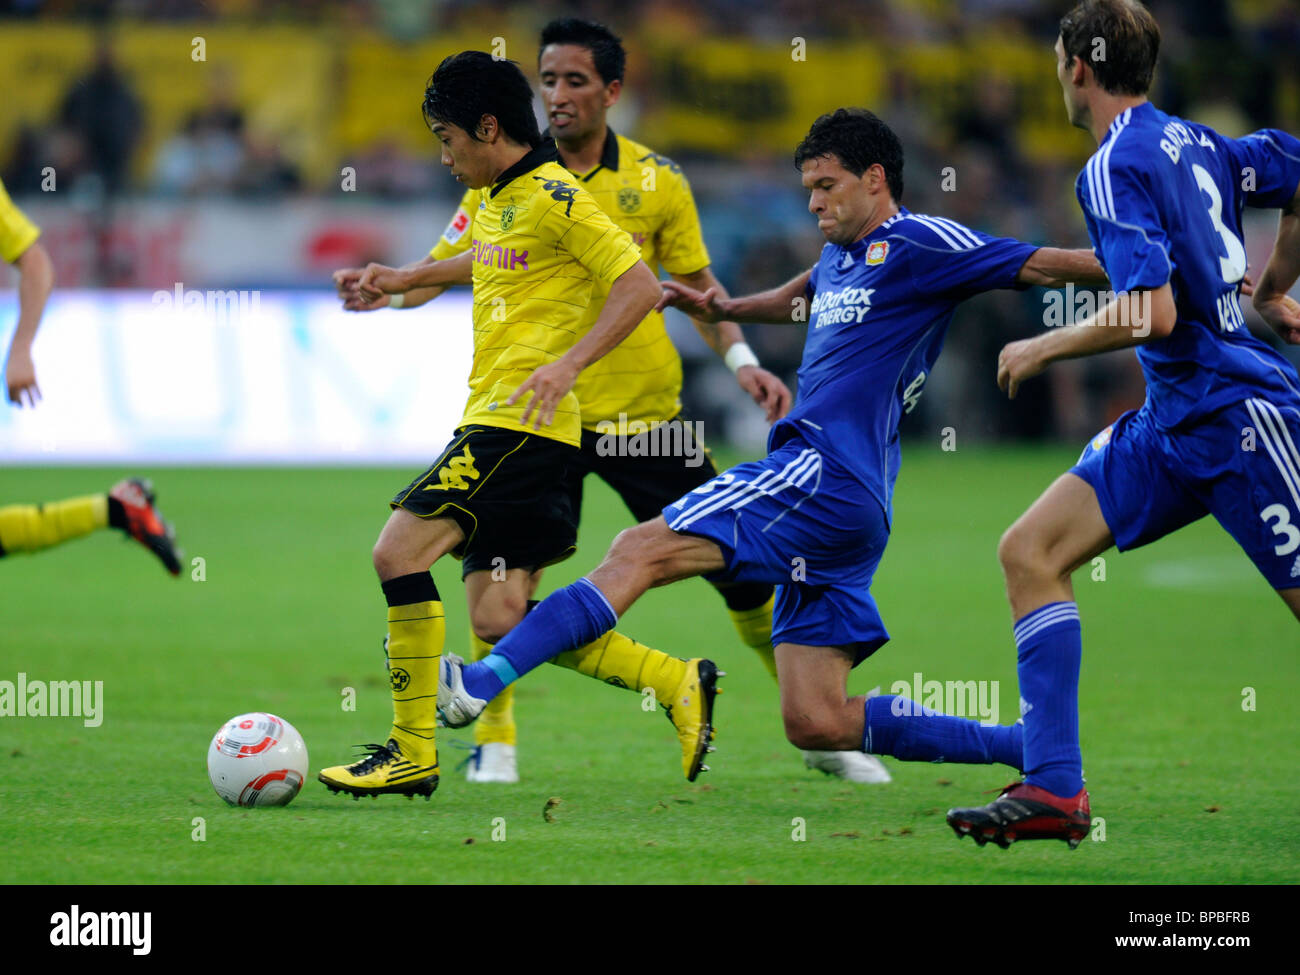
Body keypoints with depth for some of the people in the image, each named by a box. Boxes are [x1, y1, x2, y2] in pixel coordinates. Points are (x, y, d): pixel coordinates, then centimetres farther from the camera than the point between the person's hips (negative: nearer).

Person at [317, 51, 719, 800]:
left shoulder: (554, 196, -11)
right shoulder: (497, 199, 18)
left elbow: (640, 286, -16)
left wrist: (568, 364, -24)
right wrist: (405, 280, 36)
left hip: (520, 422, -10)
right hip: (491, 418, 10)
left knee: (400, 550, -15)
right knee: (499, 619, 3)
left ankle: (414, 752, -10)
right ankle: (678, 684, 9)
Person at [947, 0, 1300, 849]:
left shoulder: (1117, 167, -15)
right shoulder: (1195, 144, 11)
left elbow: (1153, 312, -24)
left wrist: (1043, 350, -10)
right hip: (1177, 419, 10)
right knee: (1030, 550, 2)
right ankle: (1054, 790, -2)